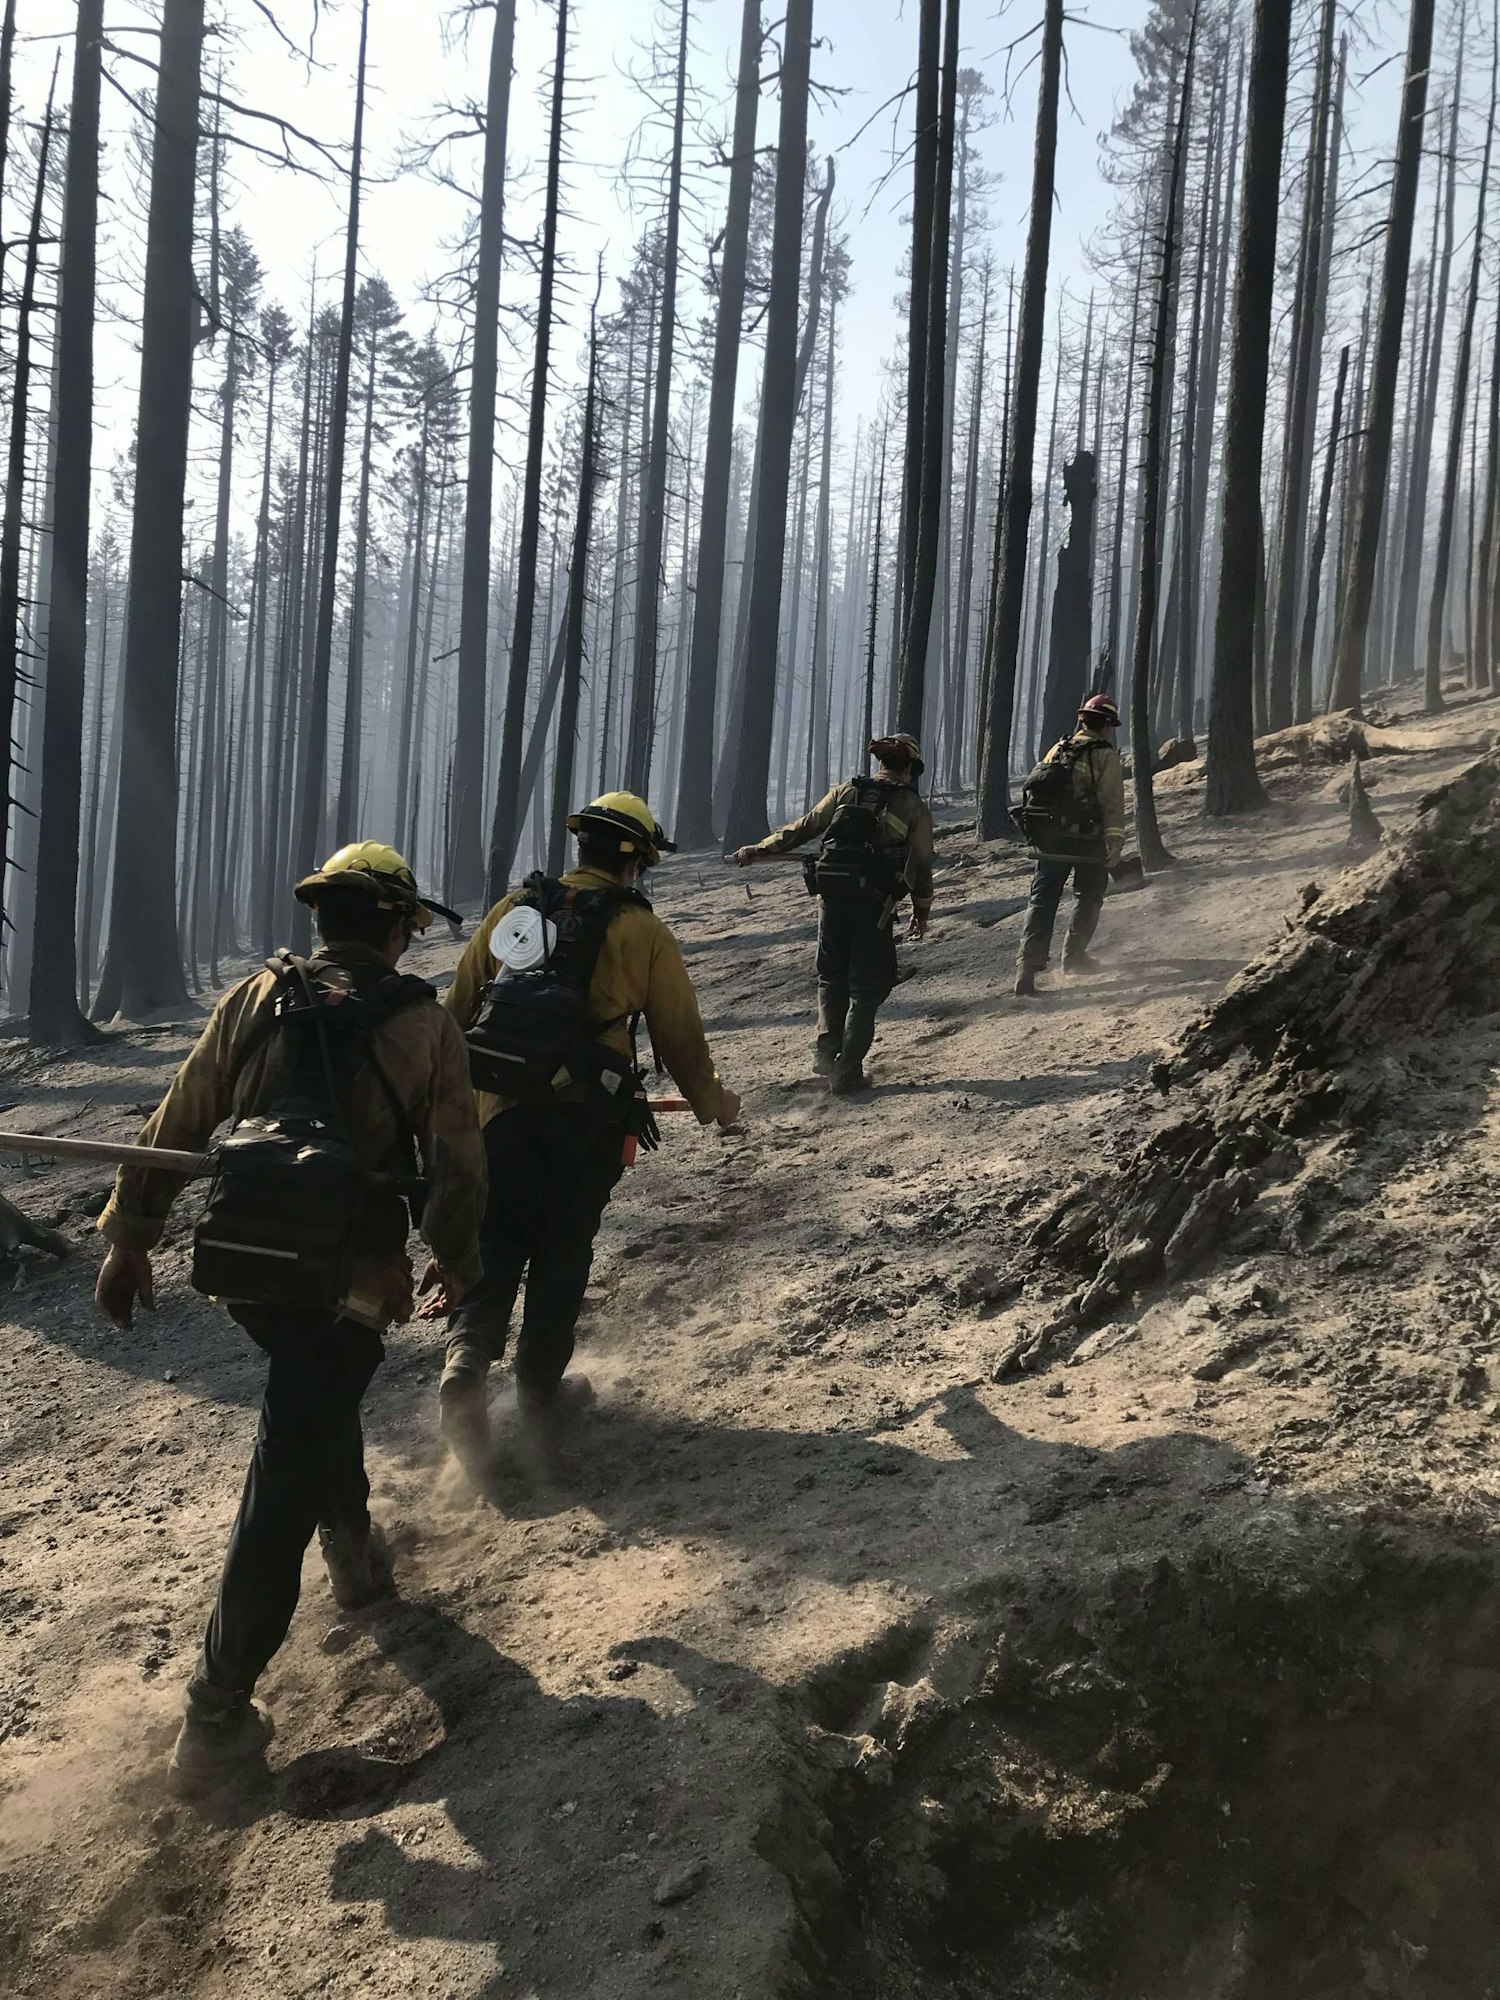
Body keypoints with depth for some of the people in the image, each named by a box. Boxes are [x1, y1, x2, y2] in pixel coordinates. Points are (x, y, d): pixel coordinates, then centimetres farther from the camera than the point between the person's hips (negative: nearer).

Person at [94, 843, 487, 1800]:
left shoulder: (255, 999, 2)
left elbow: (177, 1125, 3)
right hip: (348, 1283, -4)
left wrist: (130, 1237, 12)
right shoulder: (426, 1025, -5)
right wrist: (462, 1270, 15)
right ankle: (217, 1721, 4)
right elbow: (458, 1169, -1)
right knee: (283, 1490, 0)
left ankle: (358, 1558, 52)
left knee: (320, 1405, 33)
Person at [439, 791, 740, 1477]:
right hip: (584, 1125, -3)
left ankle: (466, 1369, -9)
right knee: (561, 1255, 12)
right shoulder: (641, 931, -3)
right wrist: (712, 1101, 20)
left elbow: (458, 1008, 11)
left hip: (499, 1114, 3)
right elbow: (680, 1034, 3)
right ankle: (539, 1389, 23)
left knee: (493, 1248, 10)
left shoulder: (511, 910, 7)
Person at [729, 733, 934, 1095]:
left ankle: (827, 1048, 3)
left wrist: (758, 850, 19)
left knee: (832, 977, 20)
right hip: (873, 905, -3)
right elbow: (921, 866, 5)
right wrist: (922, 912, 17)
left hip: (831, 897, 3)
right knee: (867, 987, 6)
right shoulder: (914, 807, 5)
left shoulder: (846, 792, 10)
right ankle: (847, 1071, 0)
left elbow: (802, 828, 10)